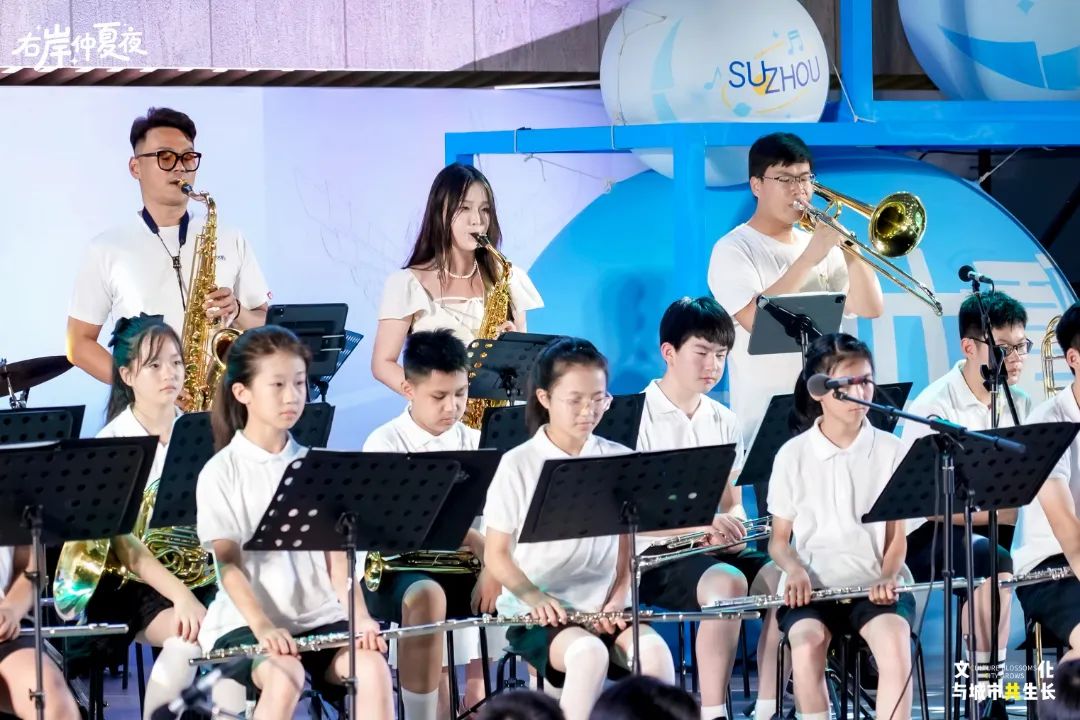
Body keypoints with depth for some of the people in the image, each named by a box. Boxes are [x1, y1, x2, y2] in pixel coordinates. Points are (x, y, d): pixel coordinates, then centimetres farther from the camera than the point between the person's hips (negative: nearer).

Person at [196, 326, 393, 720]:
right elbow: (229, 563, -10)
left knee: (373, 667, -25)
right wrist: (262, 626, -25)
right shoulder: (221, 473, -1)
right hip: (245, 624, -4)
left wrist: (359, 615, -12)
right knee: (284, 677, -34)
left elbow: (336, 555, 5)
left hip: (319, 618, 4)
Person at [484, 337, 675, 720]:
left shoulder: (620, 461, 5)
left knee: (655, 651, -27)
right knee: (589, 653, -34)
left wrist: (617, 600, -8)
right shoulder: (518, 466, -3)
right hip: (539, 613, -3)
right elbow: (497, 554, -1)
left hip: (603, 607, 3)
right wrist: (535, 598, -17)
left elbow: (627, 549, 9)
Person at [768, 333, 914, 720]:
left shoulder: (890, 450, 4)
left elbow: (896, 533, 8)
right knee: (807, 645, -33)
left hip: (874, 583, 0)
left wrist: (888, 576, -12)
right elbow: (779, 538, 10)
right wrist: (794, 570, -12)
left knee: (895, 643, -33)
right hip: (812, 585, 0)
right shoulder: (793, 455, 4)